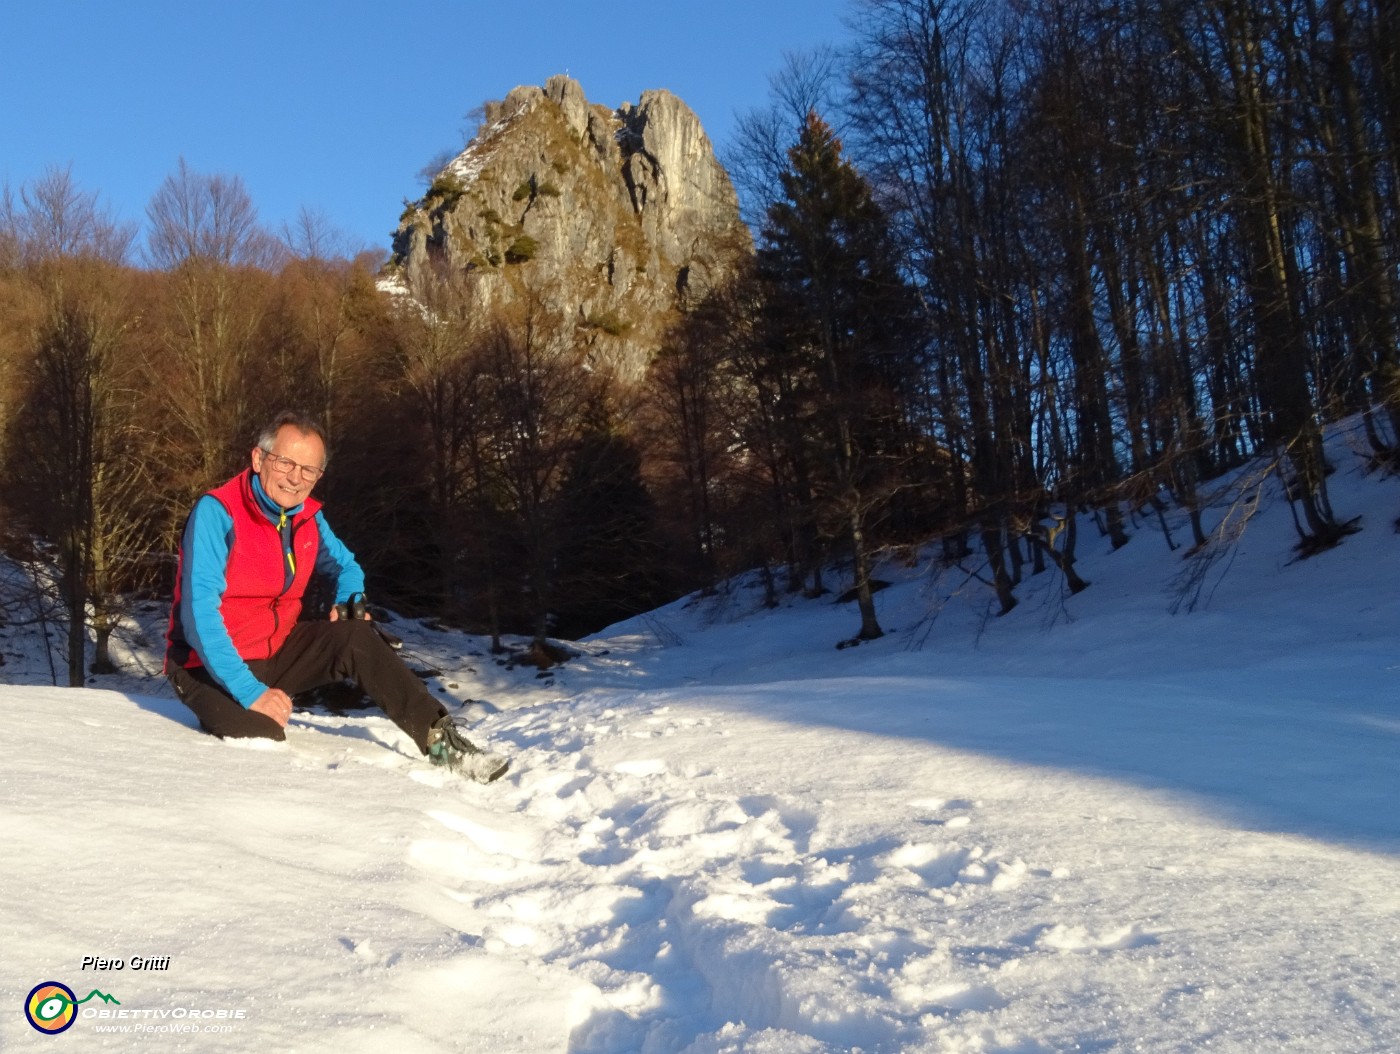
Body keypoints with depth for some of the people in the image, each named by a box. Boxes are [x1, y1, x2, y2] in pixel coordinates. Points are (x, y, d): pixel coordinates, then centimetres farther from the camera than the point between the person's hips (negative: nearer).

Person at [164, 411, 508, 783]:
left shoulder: (308, 516, -1)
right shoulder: (216, 512, -21)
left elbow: (344, 564, 19)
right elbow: (200, 613, -27)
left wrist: (350, 597, -7)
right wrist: (250, 692, -32)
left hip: (275, 650, 6)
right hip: (212, 665, -6)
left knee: (354, 637, -19)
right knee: (264, 738, -31)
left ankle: (441, 740, -16)